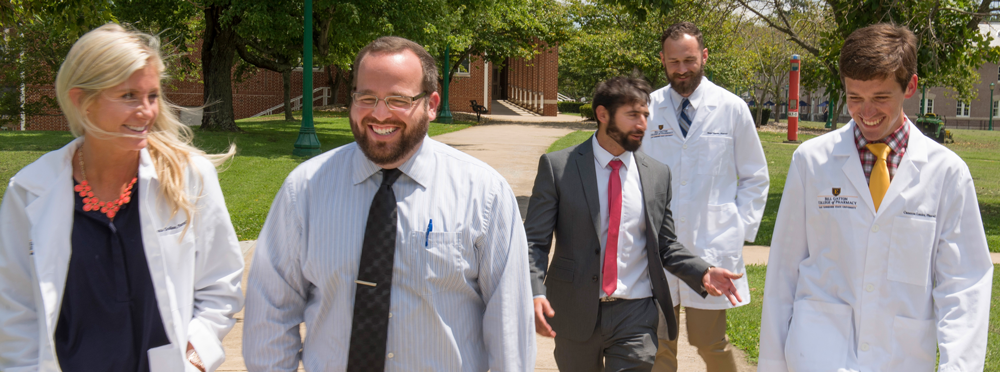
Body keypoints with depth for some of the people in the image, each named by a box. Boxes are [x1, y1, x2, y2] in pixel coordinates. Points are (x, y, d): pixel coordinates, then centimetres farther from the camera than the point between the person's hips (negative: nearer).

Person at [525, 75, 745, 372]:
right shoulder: (557, 167, -4)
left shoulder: (658, 175, 5)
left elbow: (665, 245, 11)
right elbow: (535, 241, -6)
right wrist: (535, 294, -23)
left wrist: (703, 273, -6)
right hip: (576, 312, -1)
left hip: (635, 315, 1)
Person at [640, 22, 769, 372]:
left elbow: (755, 178, 9)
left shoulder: (732, 108, 1)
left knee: (710, 342, 2)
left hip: (712, 247, -1)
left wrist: (742, 229, 0)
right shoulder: (648, 109, 3)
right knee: (657, 343, 6)